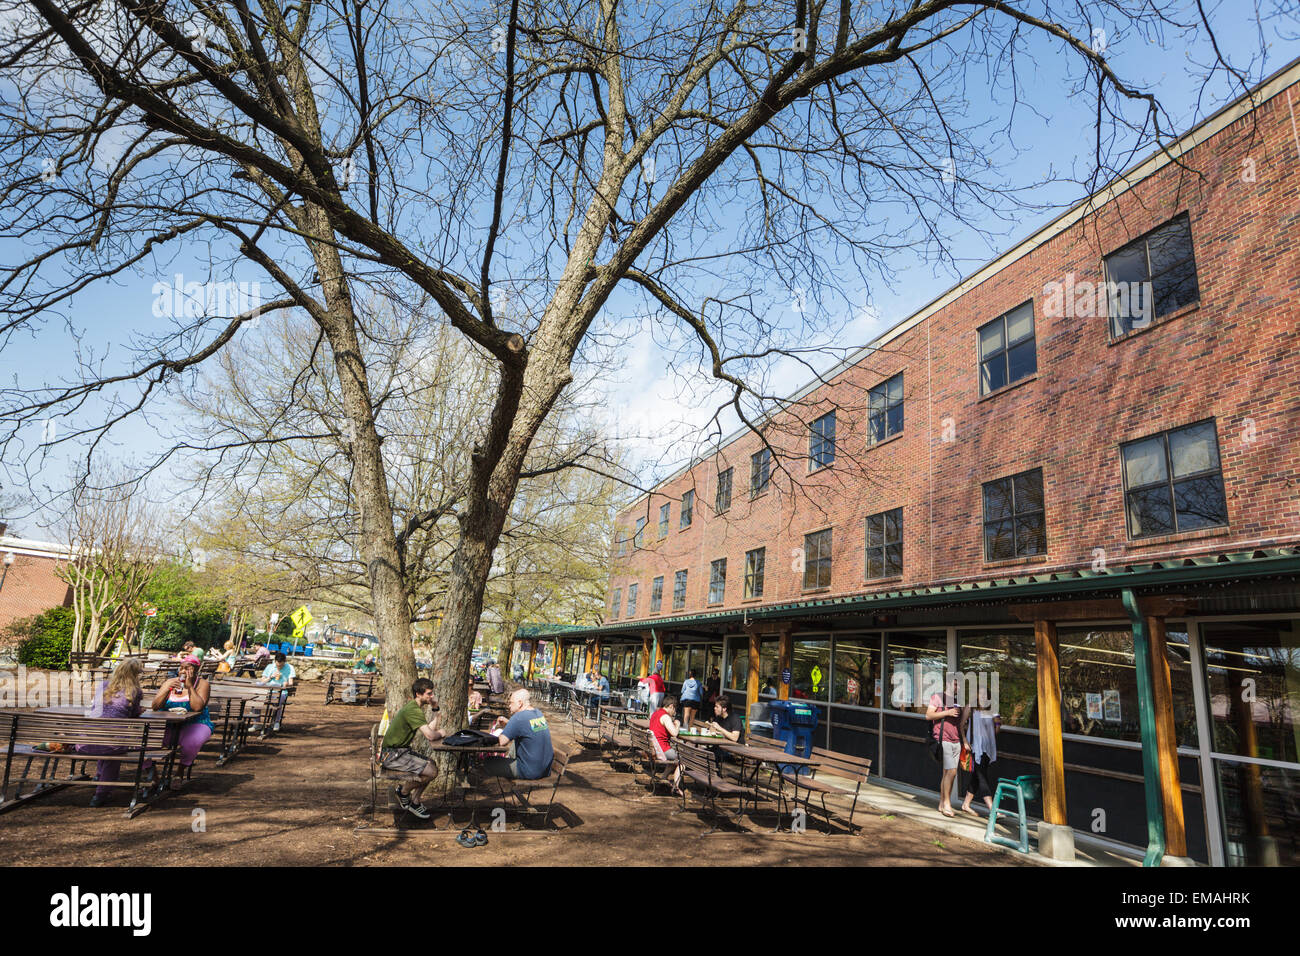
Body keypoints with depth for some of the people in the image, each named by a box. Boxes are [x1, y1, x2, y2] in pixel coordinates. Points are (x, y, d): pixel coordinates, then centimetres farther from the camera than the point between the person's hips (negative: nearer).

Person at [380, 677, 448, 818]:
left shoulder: (413, 706, 12)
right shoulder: (413, 710, -21)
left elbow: (430, 728, 13)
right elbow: (430, 736, -27)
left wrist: (435, 710, 7)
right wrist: (440, 733, -6)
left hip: (400, 751, 11)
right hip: (392, 755, -11)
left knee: (431, 764, 13)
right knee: (432, 771, -15)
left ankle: (414, 802, 17)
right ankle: (403, 792, 6)